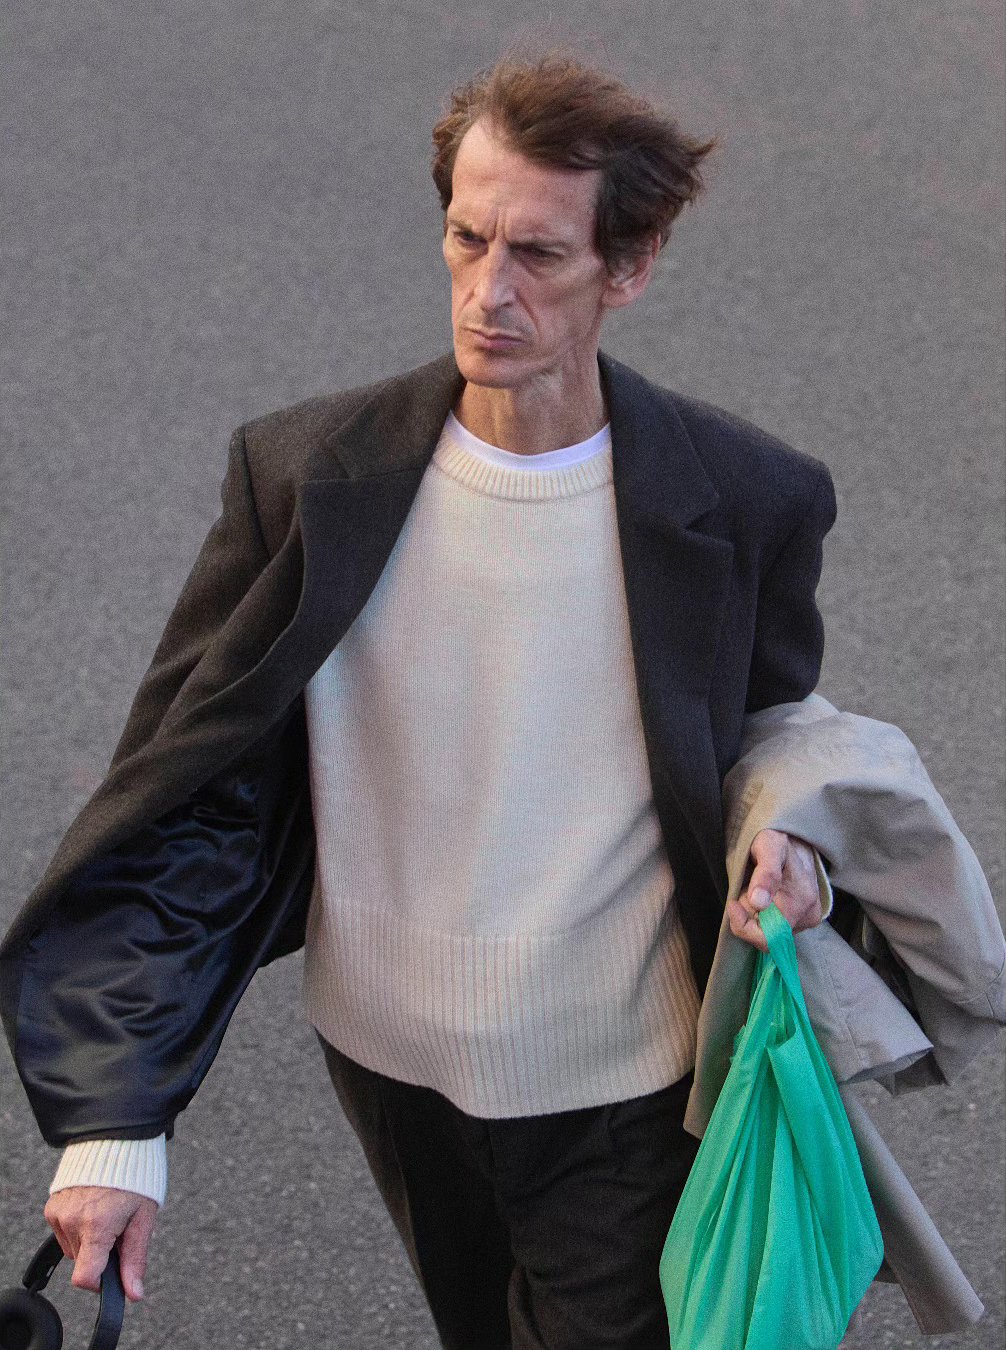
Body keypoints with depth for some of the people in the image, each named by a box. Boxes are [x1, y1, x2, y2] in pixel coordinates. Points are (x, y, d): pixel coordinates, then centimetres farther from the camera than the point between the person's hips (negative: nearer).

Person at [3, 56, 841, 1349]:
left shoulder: (746, 501, -15)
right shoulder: (300, 476, -15)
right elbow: (184, 798, -13)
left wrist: (788, 846, -22)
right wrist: (114, 1121, -19)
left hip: (626, 1095, -2)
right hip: (392, 1056, 2)